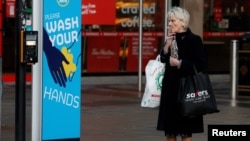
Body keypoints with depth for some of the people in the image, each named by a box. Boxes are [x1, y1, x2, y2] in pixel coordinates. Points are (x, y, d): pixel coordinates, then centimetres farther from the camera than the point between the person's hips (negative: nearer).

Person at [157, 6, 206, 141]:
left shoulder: (194, 40, -9)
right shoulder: (171, 39, 10)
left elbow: (200, 65, -13)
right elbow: (162, 60, 7)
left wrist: (179, 63, -15)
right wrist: (167, 45, -6)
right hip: (170, 87, 7)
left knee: (185, 130, -2)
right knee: (169, 129, 9)